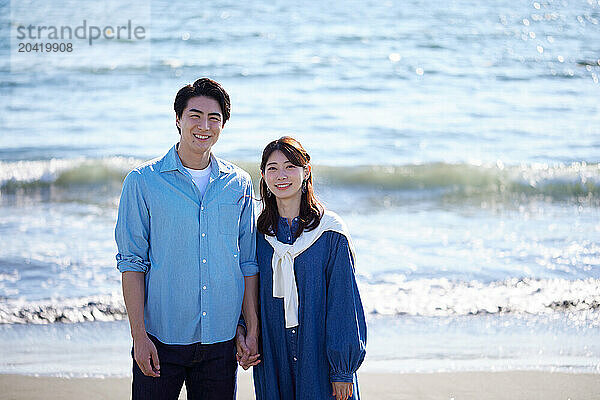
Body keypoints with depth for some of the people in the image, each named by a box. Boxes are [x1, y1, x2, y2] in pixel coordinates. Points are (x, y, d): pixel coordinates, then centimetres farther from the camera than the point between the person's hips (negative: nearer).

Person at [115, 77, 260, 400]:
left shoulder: (239, 184, 7)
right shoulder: (142, 182, -2)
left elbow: (248, 263, 11)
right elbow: (131, 262, -4)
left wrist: (252, 329, 5)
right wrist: (139, 336, -10)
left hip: (221, 339, 3)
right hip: (162, 337, -2)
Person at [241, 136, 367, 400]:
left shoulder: (330, 232, -6)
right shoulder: (258, 232, 5)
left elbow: (344, 304, -7)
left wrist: (343, 370, -10)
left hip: (320, 358, -3)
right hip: (273, 360, 3)